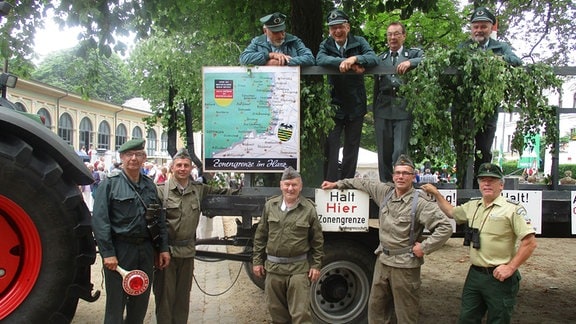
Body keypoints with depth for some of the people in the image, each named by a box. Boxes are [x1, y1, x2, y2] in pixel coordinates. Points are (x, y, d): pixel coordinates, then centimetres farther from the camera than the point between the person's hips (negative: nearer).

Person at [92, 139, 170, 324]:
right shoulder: (109, 184, -5)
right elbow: (100, 221, -11)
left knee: (141, 302, 15)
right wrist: (107, 253, -17)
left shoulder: (150, 185, 11)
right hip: (120, 250, -5)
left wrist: (163, 248, 8)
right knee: (116, 303, 3)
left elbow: (159, 219, 14)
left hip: (146, 250, 5)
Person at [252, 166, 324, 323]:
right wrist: (257, 261, 7)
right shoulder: (270, 205, 3)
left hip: (299, 268, -3)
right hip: (273, 267, 3)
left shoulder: (309, 208, -4)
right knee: (277, 311, 16)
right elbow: (260, 236, 8)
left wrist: (316, 265, -1)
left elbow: (317, 240, 2)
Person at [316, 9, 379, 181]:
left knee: (352, 147, 10)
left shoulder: (359, 42, 1)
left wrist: (355, 59, -32)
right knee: (330, 146, -5)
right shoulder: (326, 45, 1)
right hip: (333, 104, -1)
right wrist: (345, 62, -33)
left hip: (356, 104, 1)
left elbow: (374, 59, -15)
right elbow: (320, 59, -21)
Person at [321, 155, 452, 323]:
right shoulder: (385, 191, 3)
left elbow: (445, 227, -20)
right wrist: (337, 184, 22)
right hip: (382, 261, 7)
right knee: (375, 308, 18)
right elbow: (364, 183, 18)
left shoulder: (420, 202, -17)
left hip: (405, 266, -6)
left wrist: (424, 247, -18)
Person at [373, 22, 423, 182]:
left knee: (400, 152, -10)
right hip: (383, 110, 3)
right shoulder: (381, 58, 20)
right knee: (384, 153, 6)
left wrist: (409, 62, -25)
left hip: (403, 110, -3)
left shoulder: (414, 54, 11)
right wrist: (375, 113, 15)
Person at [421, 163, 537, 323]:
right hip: (474, 274, 6)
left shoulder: (512, 209, -12)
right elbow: (451, 212, 27)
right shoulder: (473, 206, 8)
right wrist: (436, 193, 20)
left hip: (499, 277, -6)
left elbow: (530, 242, -14)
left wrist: (510, 268, -15)